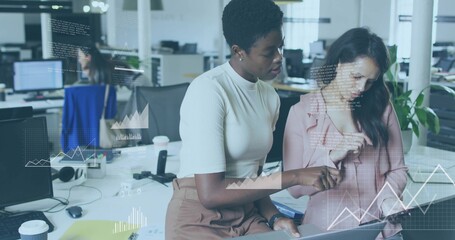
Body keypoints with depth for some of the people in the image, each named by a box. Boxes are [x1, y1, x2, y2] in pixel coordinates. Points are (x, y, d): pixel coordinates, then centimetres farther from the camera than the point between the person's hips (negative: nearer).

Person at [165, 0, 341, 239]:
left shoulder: (270, 96, 3)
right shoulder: (208, 90, -18)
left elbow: (252, 178, 9)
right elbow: (210, 193, -22)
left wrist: (273, 217, -8)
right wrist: (295, 177, -21)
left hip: (247, 216, 6)